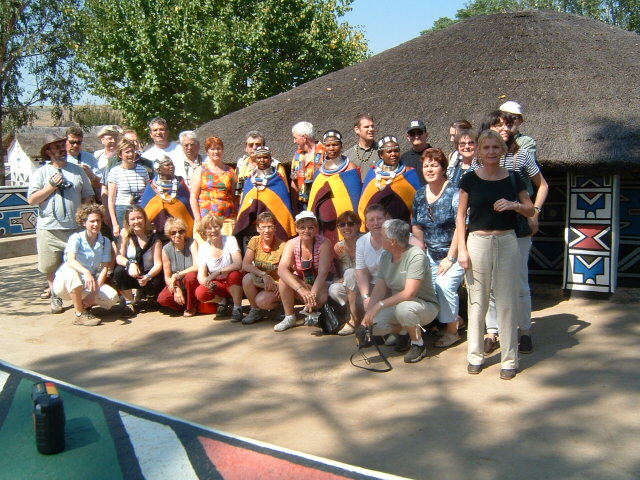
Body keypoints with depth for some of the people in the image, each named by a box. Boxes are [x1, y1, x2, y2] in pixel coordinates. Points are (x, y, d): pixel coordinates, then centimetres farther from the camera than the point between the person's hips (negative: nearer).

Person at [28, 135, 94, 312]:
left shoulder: (78, 171, 10)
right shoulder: (40, 173, 4)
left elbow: (88, 196, 12)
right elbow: (31, 200, -3)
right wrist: (51, 186, -11)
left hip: (75, 228, 1)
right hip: (49, 229, -1)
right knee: (51, 267, 6)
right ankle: (55, 295, 21)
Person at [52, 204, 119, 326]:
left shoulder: (105, 242, 2)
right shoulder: (76, 238, -10)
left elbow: (104, 269, -5)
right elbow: (70, 261, -29)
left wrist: (94, 293, -18)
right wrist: (86, 272, -50)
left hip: (91, 283, 3)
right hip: (65, 284, -3)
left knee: (112, 297, -23)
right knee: (71, 272, -39)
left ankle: (85, 304, 8)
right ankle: (79, 315, -26)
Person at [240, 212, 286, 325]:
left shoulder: (282, 246, -13)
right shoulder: (255, 241, -4)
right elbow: (245, 265, -12)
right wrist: (263, 275, -27)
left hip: (276, 285, -3)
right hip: (259, 283, 3)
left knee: (262, 300, -32)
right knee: (247, 278, -29)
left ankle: (278, 306, 4)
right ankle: (256, 310, -6)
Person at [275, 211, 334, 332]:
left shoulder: (324, 243, -21)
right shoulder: (291, 244, -15)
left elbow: (322, 273, -28)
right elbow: (282, 270, -30)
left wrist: (313, 294, -44)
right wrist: (302, 290, -45)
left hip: (322, 283, -2)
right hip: (301, 281, 2)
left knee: (322, 298, -35)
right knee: (284, 279, -27)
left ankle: (313, 310, 4)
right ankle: (289, 317, -10)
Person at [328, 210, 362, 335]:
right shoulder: (338, 247, 2)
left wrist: (346, 279, -21)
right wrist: (342, 280, -11)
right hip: (349, 287, 4)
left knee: (350, 273, -30)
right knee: (334, 290, -25)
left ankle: (354, 320, -24)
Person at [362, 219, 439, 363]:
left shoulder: (416, 255, -23)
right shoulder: (385, 256, 1)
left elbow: (409, 293, -30)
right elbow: (380, 288, -4)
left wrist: (379, 305, -33)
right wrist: (368, 313, -17)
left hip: (425, 305, -6)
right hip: (397, 304, 6)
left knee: (403, 308, -39)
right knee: (373, 325, -19)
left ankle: (419, 345, -10)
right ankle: (403, 332, 13)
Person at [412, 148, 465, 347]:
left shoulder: (454, 192, -12)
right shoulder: (420, 195, 7)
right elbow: (417, 226, 12)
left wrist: (450, 258, -17)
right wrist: (422, 252, 2)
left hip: (454, 253, -5)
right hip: (432, 254, 6)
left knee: (445, 285, -21)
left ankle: (452, 331, 0)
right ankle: (454, 319, 18)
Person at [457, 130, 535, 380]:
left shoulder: (513, 179, 5)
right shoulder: (470, 179, 2)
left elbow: (531, 211, 12)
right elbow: (461, 216, 3)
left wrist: (514, 205, -10)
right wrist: (461, 248, -4)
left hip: (507, 242, 1)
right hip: (478, 241, -1)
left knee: (507, 302, 3)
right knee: (477, 301, 5)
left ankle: (509, 359, 14)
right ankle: (475, 355, 19)